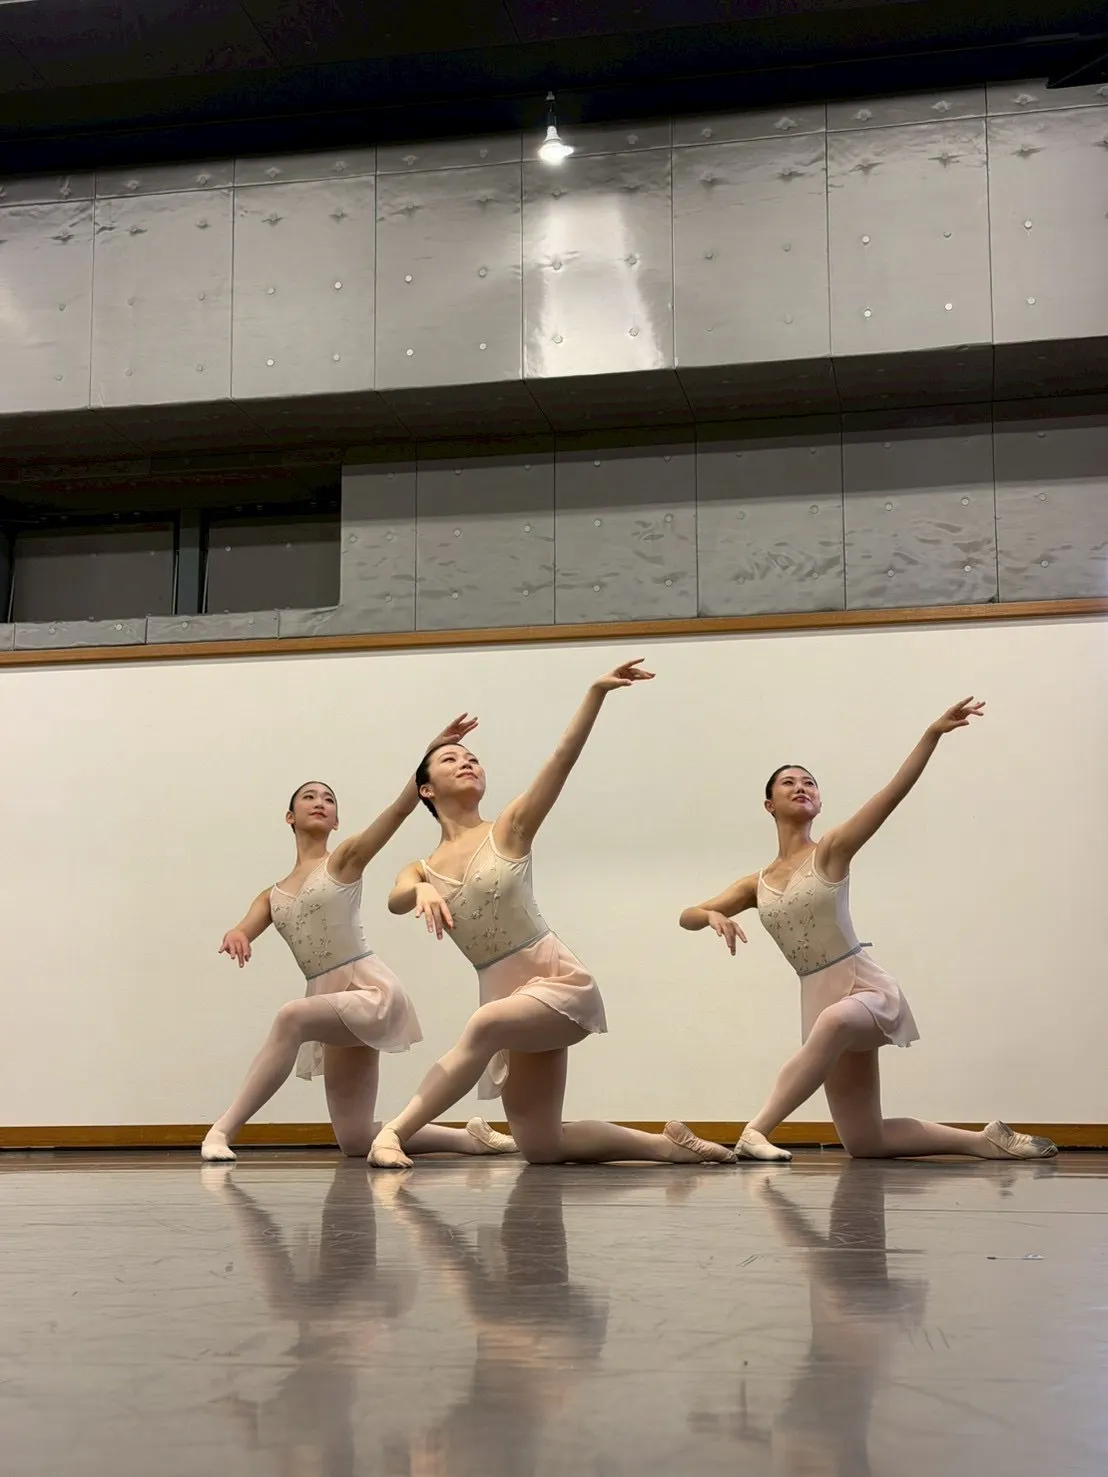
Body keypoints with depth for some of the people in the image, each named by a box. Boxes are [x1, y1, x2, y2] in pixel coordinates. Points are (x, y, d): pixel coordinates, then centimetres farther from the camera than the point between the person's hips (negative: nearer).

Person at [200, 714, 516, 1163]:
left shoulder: (345, 859, 4)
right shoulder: (272, 895, 18)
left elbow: (401, 807, -10)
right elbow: (242, 931, -1)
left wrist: (433, 752, -23)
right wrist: (235, 936, -27)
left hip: (373, 993, -7)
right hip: (337, 1008, 7)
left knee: (291, 1016, -34)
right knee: (356, 1142, 6)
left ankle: (224, 1129, -27)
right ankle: (468, 1137, 23)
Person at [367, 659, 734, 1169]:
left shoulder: (509, 831, 1)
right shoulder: (421, 870, 8)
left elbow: (562, 758, -11)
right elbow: (396, 899, -16)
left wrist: (597, 693, -22)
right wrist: (422, 892, -39)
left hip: (559, 980, -5)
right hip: (507, 997, 6)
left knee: (484, 1025, -38)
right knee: (540, 1148, 8)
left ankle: (394, 1130, -31)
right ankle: (666, 1144, 25)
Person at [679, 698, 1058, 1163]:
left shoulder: (832, 851, -3)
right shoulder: (757, 884, 10)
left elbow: (893, 792, -14)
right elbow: (686, 915, 8)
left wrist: (933, 734, -24)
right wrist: (714, 916, -16)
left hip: (868, 988, -6)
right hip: (821, 999, 6)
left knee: (835, 1022, -44)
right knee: (864, 1144, 7)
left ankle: (756, 1130, -40)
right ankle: (985, 1141, 24)